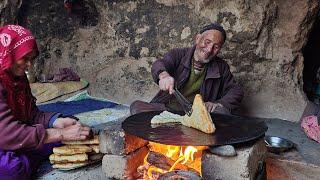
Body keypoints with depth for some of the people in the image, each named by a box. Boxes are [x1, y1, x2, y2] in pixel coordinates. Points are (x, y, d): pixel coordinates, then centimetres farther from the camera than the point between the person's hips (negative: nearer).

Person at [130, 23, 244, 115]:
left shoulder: (221, 68, 14)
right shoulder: (178, 54, 7)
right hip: (167, 109, 0)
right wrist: (163, 75, -39)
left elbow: (237, 91, 10)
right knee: (136, 106, -25)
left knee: (222, 112, -30)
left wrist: (219, 104, -13)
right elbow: (159, 64, -13)